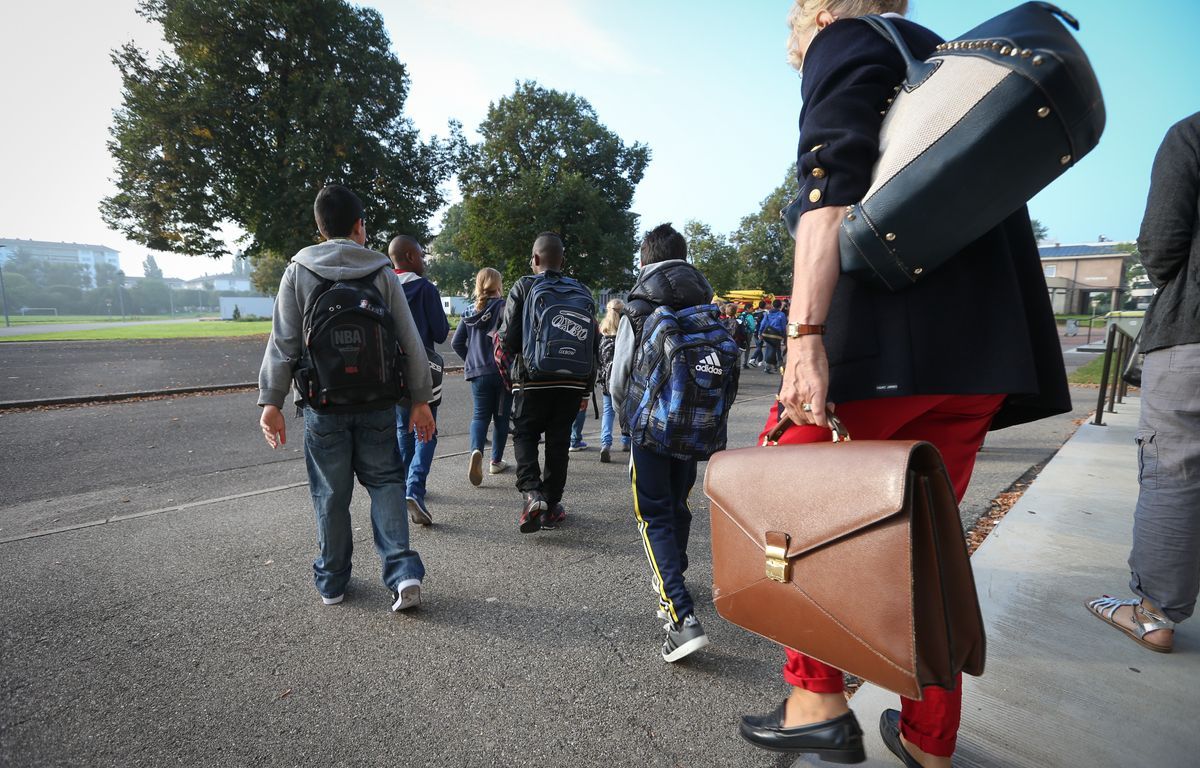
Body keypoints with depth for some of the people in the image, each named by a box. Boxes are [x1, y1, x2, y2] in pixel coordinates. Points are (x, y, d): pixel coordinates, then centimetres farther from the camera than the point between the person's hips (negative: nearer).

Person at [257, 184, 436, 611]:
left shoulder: (298, 273, 0)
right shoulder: (382, 274, 1)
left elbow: (282, 343, -4)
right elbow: (410, 342, -1)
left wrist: (271, 401, -1)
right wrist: (420, 400, 4)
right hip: (378, 404, 0)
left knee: (330, 493, 11)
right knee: (385, 482, 11)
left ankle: (331, 581, 25)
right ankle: (403, 571, -1)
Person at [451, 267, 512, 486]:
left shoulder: (470, 311, 7)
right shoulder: (503, 306, -7)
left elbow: (456, 342, 5)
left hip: (478, 372, 3)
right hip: (503, 371, -3)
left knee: (480, 414, 7)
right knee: (501, 416, 12)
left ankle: (476, 450, -20)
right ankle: (496, 461, 18)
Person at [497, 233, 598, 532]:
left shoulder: (523, 287, -3)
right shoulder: (582, 291, 8)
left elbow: (507, 338, -7)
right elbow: (593, 343, 9)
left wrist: (508, 371, 12)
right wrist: (587, 388, 15)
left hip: (532, 381, -3)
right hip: (573, 382, 3)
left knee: (524, 435, 14)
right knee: (559, 441, 12)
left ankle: (532, 493, -6)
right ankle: (551, 506, 18)